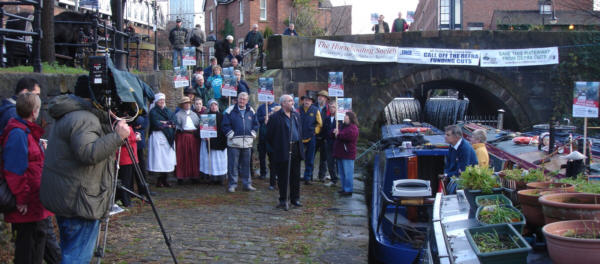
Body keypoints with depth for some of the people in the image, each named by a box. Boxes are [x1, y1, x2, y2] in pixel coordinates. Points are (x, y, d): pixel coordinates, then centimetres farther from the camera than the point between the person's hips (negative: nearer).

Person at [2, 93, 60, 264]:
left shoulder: (27, 132, 13)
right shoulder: (18, 134, -18)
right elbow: (14, 171, -23)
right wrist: (22, 199, -21)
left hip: (38, 207, 10)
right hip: (28, 206, -10)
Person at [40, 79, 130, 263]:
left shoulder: (66, 116, 16)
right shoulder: (84, 119, -19)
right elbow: (88, 153, -31)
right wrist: (117, 136, -26)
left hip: (63, 198, 11)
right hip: (79, 200, -11)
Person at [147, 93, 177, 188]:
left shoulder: (168, 111, 20)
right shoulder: (153, 112, 2)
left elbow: (174, 122, 6)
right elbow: (156, 124, -10)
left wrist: (165, 123, -9)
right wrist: (169, 125, 0)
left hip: (168, 137, 6)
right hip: (158, 136, -6)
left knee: (168, 159, 1)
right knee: (159, 158, -10)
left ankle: (164, 180, 6)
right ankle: (159, 181, -7)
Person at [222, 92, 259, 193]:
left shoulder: (251, 111, 9)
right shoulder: (230, 111, -1)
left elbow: (256, 124, 15)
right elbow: (225, 125, -2)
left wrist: (253, 133, 4)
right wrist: (231, 134, -9)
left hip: (247, 142, 3)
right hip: (234, 142, -3)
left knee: (246, 164, 10)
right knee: (233, 165, -1)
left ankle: (247, 184, 19)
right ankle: (232, 184, 8)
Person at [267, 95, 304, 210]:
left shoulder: (296, 115, 14)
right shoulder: (275, 117, -7)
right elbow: (269, 134, -5)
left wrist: (299, 145, 15)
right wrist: (273, 148, -4)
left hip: (296, 149, 6)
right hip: (282, 151, -6)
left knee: (295, 176, 10)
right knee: (283, 177, 1)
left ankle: (295, 198, 20)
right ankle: (283, 200, 10)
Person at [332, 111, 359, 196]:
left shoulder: (353, 128, -10)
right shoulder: (343, 126, 19)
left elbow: (349, 135, -26)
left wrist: (338, 134, -10)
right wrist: (335, 131, 0)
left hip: (347, 154, -10)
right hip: (340, 154, 10)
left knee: (348, 173, -6)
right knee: (341, 173, 15)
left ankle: (348, 190, -2)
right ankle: (344, 188, 23)